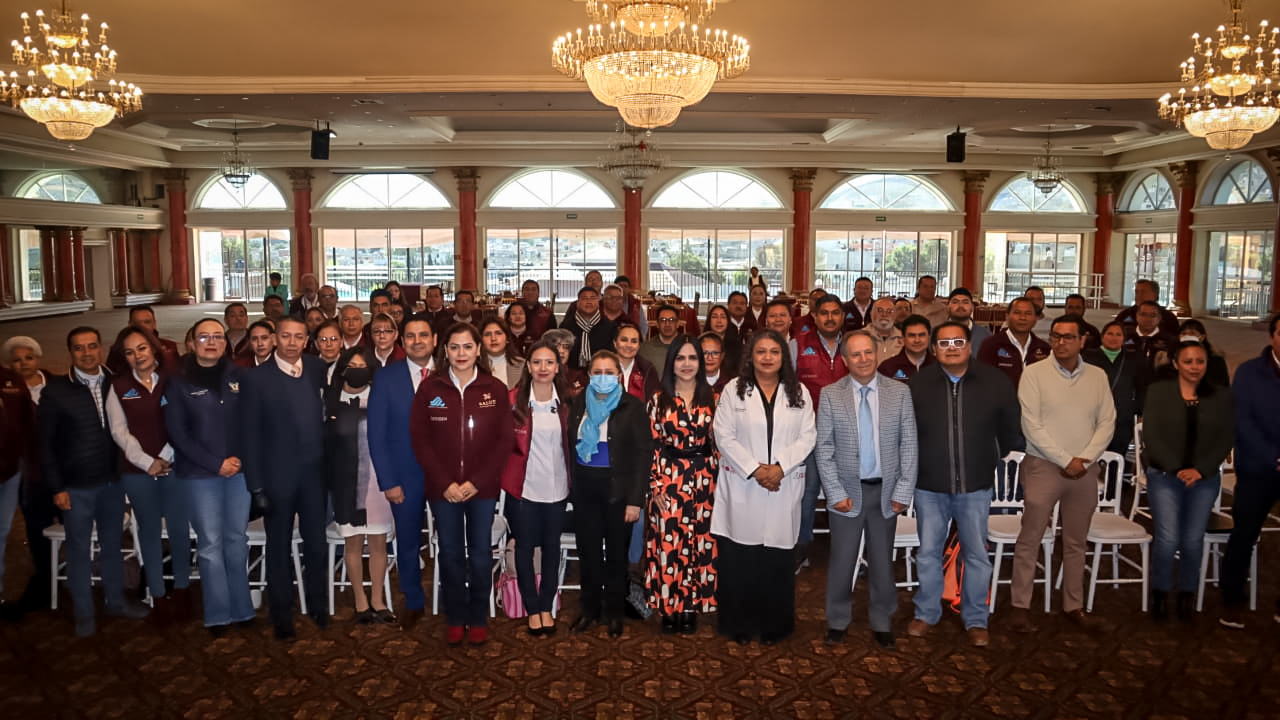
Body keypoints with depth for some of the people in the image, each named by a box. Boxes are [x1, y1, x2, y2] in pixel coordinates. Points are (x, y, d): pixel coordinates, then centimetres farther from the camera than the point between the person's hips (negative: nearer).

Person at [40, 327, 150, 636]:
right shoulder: (55, 392, -7)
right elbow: (45, 444, -5)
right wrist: (57, 488, -8)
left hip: (112, 482, 2)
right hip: (76, 487, -2)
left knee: (112, 544, 16)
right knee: (79, 550, 10)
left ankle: (116, 600, 32)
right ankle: (83, 613, 24)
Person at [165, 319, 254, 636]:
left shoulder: (238, 376, 6)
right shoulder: (179, 382, 1)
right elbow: (177, 432, -3)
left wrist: (243, 458, -7)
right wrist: (216, 464, -9)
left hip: (239, 469, 2)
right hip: (200, 473, -2)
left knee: (237, 538, 7)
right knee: (210, 543, 1)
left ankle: (241, 608, 18)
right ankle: (218, 613, 11)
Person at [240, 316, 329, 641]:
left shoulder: (319, 369, 2)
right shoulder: (256, 378, -5)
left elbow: (327, 415, 6)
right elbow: (250, 435, -6)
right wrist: (256, 486, -9)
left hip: (315, 472, 2)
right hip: (277, 475, -2)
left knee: (316, 542, 12)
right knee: (279, 547, 11)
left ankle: (317, 604, 32)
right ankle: (281, 615, 25)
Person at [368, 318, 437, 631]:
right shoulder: (386, 378, -2)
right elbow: (376, 434, -2)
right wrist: (388, 481, -7)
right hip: (405, 475, 1)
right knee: (408, 542, 13)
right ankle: (413, 602, 33)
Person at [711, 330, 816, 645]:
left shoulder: (799, 393, 7)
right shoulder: (734, 390, 3)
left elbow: (807, 437, 2)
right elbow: (724, 436, -3)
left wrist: (780, 467, -12)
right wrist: (754, 469, -12)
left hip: (784, 488, 1)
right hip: (741, 486, -1)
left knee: (778, 559, 5)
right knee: (738, 560, 2)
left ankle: (774, 626, 20)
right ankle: (739, 625, 16)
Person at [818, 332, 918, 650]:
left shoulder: (900, 392, -1)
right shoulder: (830, 395, -4)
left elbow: (909, 445, -1)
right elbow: (824, 449, -4)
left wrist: (903, 492, -6)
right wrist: (836, 493, -9)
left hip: (885, 490, 1)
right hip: (847, 491, -1)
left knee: (882, 560, 13)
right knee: (842, 560, 7)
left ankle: (882, 621, 29)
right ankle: (838, 620, 25)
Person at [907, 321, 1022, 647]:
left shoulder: (995, 383, -5)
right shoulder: (918, 384, -6)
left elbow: (1010, 428, 8)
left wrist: (994, 459, 15)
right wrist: (914, 465, 9)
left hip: (975, 485, 0)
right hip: (930, 485, 0)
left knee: (976, 554, 8)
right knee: (928, 552, 10)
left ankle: (976, 620, 24)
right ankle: (926, 613, 27)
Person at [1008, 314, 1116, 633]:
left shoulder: (1097, 376, 7)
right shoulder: (1034, 373, -5)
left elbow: (1107, 422, 5)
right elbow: (1031, 425, -10)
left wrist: (1085, 459, -8)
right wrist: (1065, 460, -12)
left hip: (1085, 470, 4)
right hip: (1043, 466, -3)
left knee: (1076, 542, 12)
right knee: (1030, 539, -1)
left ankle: (1074, 606, 23)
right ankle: (1020, 605, 8)